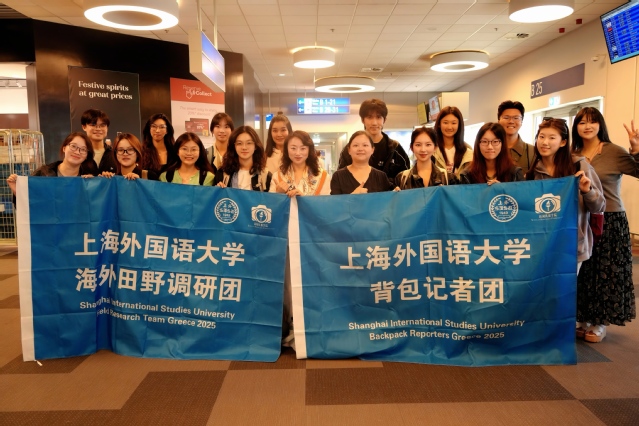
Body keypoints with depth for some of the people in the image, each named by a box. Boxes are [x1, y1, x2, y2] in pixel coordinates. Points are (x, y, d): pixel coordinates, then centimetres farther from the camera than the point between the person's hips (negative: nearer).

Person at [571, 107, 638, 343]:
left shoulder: (614, 151, -8)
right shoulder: (573, 155, 7)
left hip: (609, 221, -5)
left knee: (605, 271, 4)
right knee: (582, 271, 11)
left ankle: (599, 323, 18)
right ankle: (585, 317, 26)